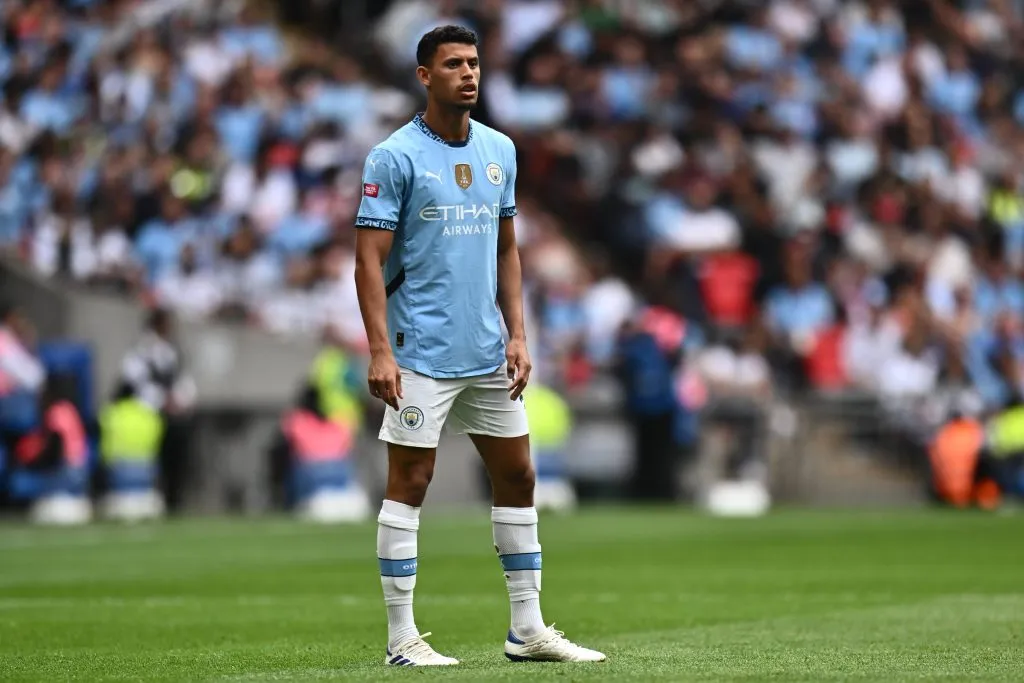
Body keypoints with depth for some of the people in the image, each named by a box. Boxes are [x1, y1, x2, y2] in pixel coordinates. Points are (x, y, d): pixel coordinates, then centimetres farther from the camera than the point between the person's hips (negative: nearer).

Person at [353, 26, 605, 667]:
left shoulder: (500, 151, 11)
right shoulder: (395, 156, -8)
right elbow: (370, 259, -10)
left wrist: (518, 334, 7)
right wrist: (380, 351, -18)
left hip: (489, 352, 6)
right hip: (421, 351, -6)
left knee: (518, 477, 9)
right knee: (409, 485, -4)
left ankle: (529, 629, 17)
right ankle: (403, 638, 1)